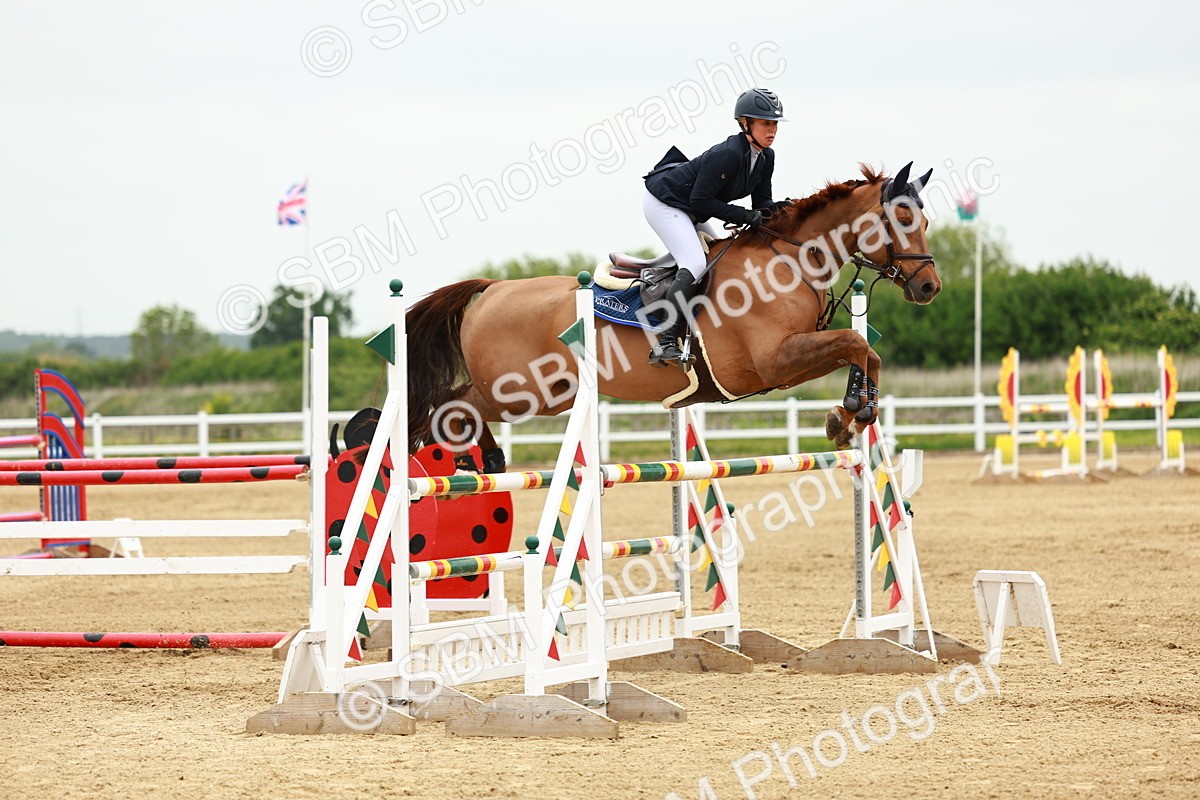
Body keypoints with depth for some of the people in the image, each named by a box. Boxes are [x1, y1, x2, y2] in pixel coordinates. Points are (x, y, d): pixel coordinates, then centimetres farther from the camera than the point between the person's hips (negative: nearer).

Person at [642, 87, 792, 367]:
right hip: (663, 202, -10)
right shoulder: (727, 154, -29)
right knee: (696, 264, -23)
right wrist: (744, 216, -26)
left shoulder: (766, 157, -2)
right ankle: (665, 344, -28)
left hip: (687, 209, 10)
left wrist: (778, 209, -17)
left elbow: (761, 202, 5)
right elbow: (701, 200, -26)